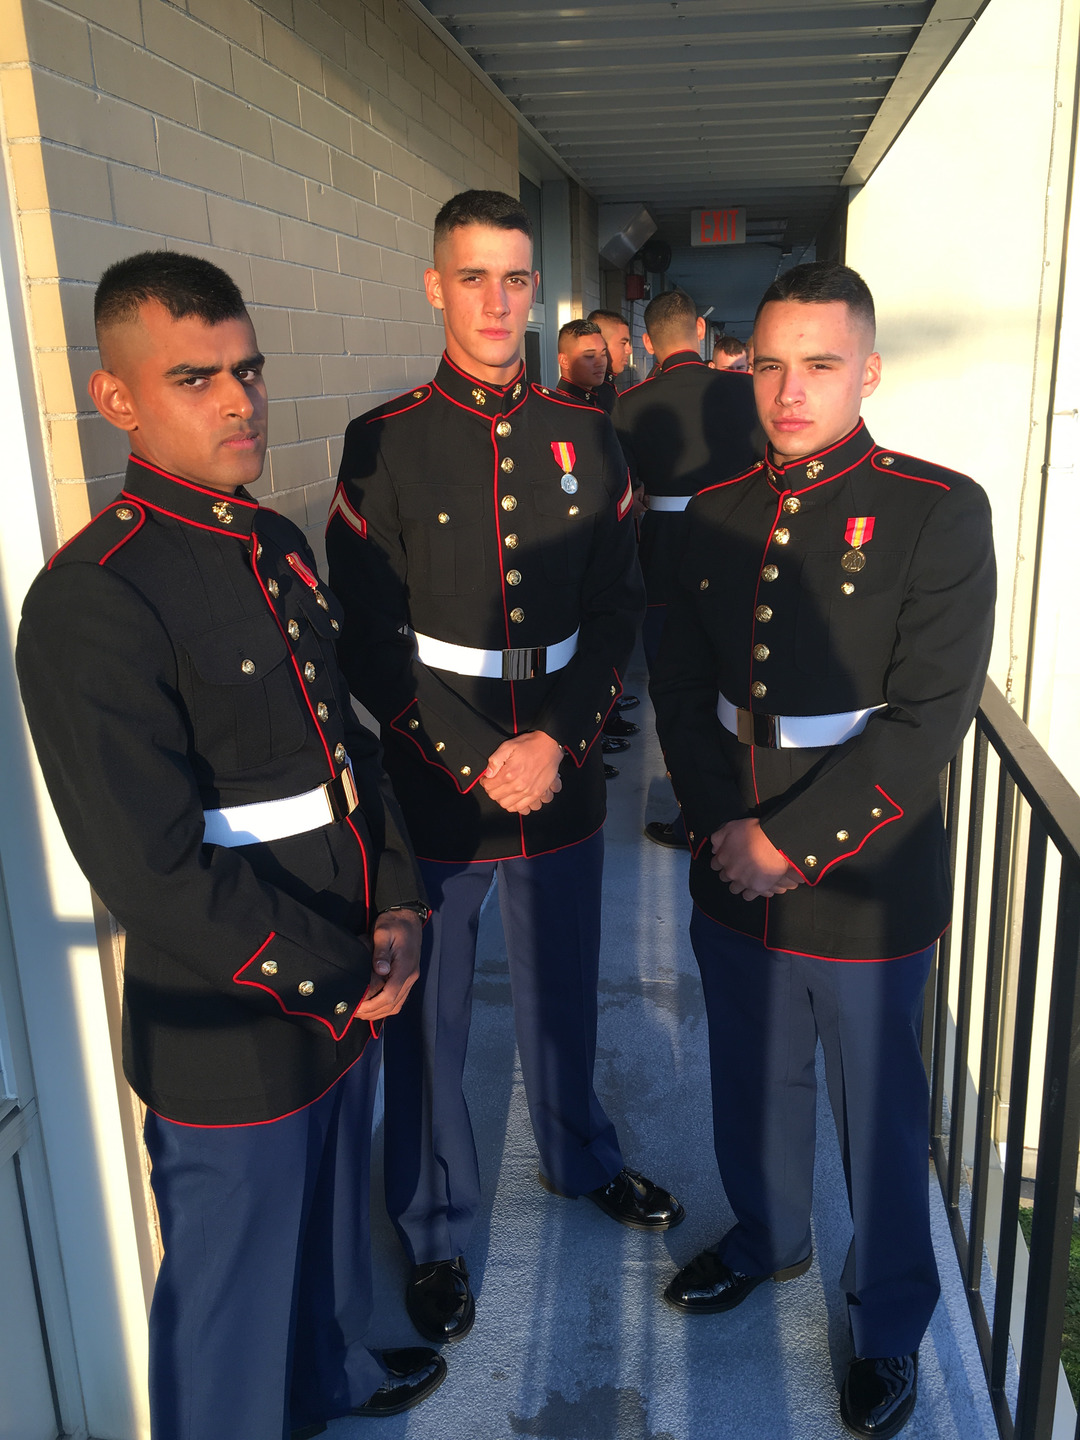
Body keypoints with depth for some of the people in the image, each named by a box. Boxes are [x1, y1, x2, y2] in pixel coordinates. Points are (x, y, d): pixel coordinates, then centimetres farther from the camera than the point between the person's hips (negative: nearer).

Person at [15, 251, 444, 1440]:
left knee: (332, 1215, 31)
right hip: (230, 1040, -8)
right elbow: (157, 875, -24)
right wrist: (340, 978, -15)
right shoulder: (91, 601, -23)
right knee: (232, 1293, 16)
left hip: (346, 994, 8)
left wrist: (394, 906, -1)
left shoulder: (276, 549, 5)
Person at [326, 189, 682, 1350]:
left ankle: (581, 1157, 48)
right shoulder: (382, 446, -7)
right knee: (427, 1016, 12)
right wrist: (474, 764, -14)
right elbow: (367, 642, -9)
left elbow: (617, 612, 2)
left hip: (561, 782, 3)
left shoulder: (586, 438, 3)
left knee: (563, 992, 21)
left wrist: (559, 742, -10)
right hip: (430, 790, -2)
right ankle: (434, 1230, 35)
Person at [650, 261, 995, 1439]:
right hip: (731, 883, 4)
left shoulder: (939, 512, -11)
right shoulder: (716, 512, 3)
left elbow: (928, 720, -17)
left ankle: (889, 1320, 40)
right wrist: (718, 825, -8)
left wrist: (791, 843, -18)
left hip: (866, 889, -4)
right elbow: (681, 683, 4)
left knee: (877, 1110, 15)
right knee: (752, 1081, 23)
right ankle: (766, 1236, 51)